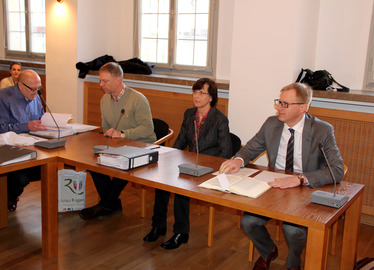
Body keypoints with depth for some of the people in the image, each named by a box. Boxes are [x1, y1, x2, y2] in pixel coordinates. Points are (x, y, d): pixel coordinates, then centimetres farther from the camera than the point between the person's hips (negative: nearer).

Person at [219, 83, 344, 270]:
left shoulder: (323, 131, -13)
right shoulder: (271, 124, 0)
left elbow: (337, 170, -22)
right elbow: (250, 149, 11)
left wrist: (300, 179, -37)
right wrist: (238, 160, -15)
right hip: (275, 188, 4)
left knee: (293, 230, -28)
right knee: (247, 222, -15)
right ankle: (268, 252, 21)